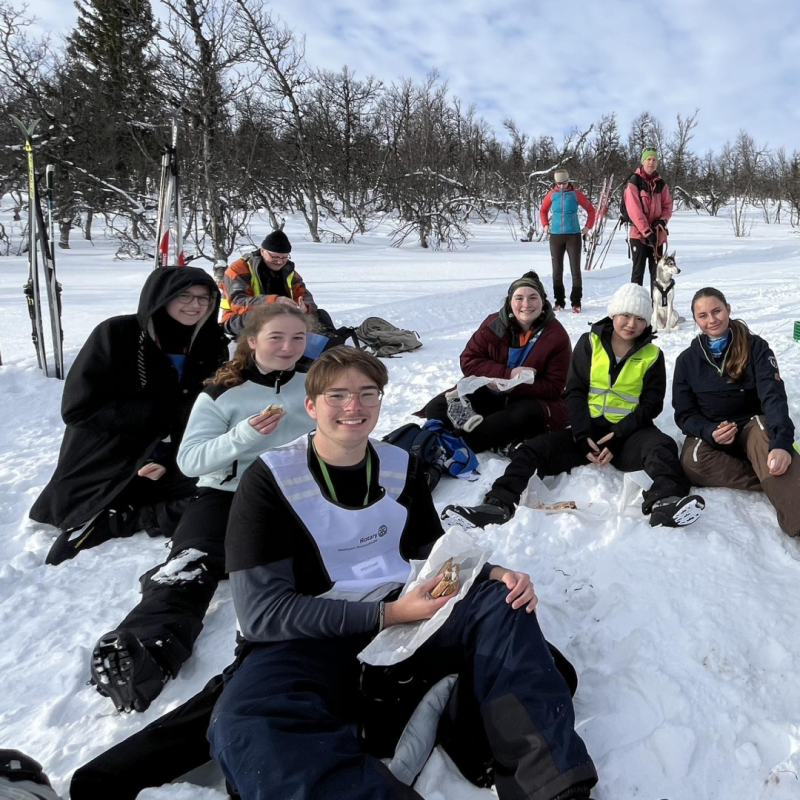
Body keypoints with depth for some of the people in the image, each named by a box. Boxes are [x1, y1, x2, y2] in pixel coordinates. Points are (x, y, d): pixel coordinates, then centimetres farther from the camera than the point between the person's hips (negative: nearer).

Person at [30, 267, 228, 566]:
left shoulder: (212, 348, -1)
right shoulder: (115, 335, -11)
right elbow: (78, 407, -14)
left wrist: (170, 456, -16)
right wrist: (163, 411, -18)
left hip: (170, 467, 4)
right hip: (100, 475, -3)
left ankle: (110, 521, -15)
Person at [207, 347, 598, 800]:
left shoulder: (400, 465, 6)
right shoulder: (270, 480, -9)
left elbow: (434, 553, 14)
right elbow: (261, 611, -15)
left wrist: (494, 575, -9)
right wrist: (387, 615, -23)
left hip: (403, 614, 5)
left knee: (503, 602, -19)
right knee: (244, 728, -35)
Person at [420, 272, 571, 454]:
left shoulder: (556, 336, -11)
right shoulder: (494, 324, -7)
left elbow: (553, 388, -13)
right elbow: (469, 361, -7)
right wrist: (507, 375, -23)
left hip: (531, 400, -3)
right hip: (488, 394, 3)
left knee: (527, 415, -39)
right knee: (436, 408, -14)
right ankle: (504, 439, -30)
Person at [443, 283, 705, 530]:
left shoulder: (652, 356, 4)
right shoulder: (589, 343, 5)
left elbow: (651, 404, -1)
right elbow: (575, 392, 0)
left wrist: (618, 436, -17)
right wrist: (583, 435, -15)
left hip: (630, 431, -1)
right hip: (589, 428, 1)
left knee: (662, 447, -34)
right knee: (534, 448, -20)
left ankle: (665, 502, -61)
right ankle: (499, 504, -36)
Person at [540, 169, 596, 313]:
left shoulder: (576, 194, -1)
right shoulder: (551, 194, 3)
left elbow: (590, 210, 8)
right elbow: (543, 210, 19)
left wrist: (588, 226, 3)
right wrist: (545, 224, 8)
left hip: (573, 235, -2)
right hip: (555, 236, 2)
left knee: (575, 270, -2)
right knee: (557, 270, 5)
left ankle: (576, 302, 3)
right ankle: (559, 302, 13)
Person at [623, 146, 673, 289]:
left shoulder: (661, 183, 10)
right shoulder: (634, 182, -5)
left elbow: (667, 205, 10)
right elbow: (634, 210, -13)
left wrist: (663, 220, -12)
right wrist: (647, 231, -18)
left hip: (658, 234, 5)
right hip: (639, 233, -5)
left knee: (656, 270, 7)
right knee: (638, 270, -3)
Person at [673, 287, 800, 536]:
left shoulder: (755, 347, -3)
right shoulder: (687, 360, 2)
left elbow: (773, 395, -17)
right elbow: (684, 413, 1)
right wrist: (710, 432, -23)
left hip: (752, 424, -1)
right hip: (709, 430, 2)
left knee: (765, 435, -39)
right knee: (692, 463, -34)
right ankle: (778, 482, -30)